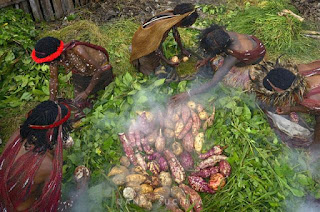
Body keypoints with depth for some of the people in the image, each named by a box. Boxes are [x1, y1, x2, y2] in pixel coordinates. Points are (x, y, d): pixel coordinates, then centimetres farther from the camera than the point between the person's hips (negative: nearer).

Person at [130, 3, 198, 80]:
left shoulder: (174, 16, -19)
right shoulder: (162, 27, -41)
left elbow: (176, 33, 2)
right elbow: (155, 48, -28)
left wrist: (182, 49, 13)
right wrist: (168, 62, -19)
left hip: (154, 40, 7)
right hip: (143, 44, -7)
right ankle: (134, 50, 20)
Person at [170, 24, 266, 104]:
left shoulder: (233, 56, -43)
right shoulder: (221, 33, -28)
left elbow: (213, 83, -41)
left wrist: (188, 94, -43)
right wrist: (207, 59, -13)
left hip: (258, 54, -6)